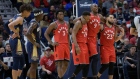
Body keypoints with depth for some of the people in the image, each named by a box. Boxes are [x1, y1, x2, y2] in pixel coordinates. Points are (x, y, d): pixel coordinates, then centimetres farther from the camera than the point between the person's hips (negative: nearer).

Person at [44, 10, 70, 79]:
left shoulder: (67, 24, 15)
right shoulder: (54, 24, -2)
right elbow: (46, 34, -1)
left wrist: (69, 44, 13)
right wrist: (51, 43, -9)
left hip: (66, 45, 6)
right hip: (58, 45, -6)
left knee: (66, 63, 7)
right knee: (59, 63, -9)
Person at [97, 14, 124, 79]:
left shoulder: (115, 28, 11)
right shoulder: (102, 26, -7)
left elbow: (115, 40, 16)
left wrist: (122, 34, 4)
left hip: (112, 48, 6)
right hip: (104, 48, -6)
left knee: (111, 65, 3)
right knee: (105, 65, -9)